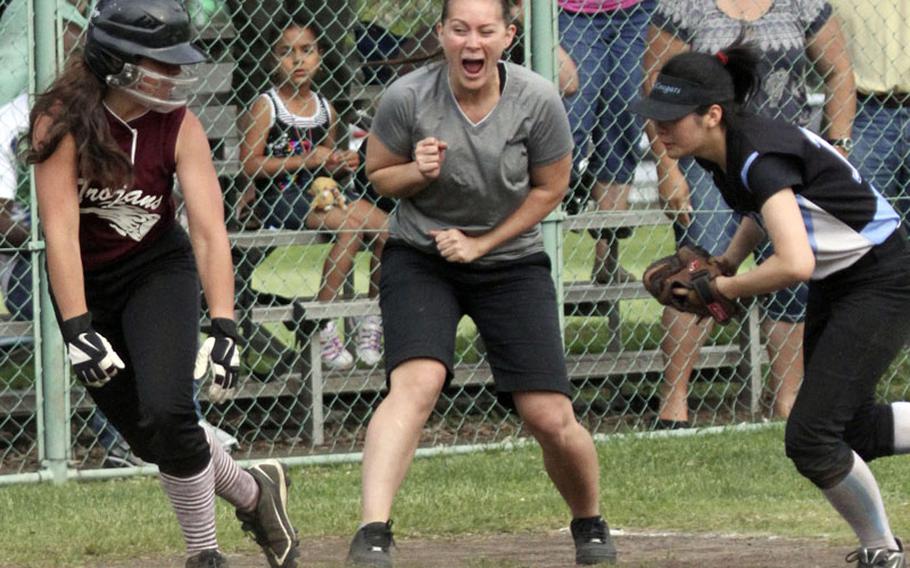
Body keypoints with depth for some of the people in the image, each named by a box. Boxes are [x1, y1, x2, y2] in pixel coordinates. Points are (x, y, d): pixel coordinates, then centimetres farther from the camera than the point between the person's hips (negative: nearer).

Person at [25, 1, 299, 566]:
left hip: (158, 271, 0)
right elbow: (60, 228, -28)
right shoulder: (64, 119, -22)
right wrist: (78, 328, -35)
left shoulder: (180, 127, -17)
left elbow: (209, 231, -22)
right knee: (149, 438, 3)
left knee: (166, 413, -21)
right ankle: (253, 492, 29)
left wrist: (224, 328, -33)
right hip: (86, 282, 0)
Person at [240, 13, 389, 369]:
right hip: (280, 198, -6)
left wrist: (340, 164, 3)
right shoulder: (265, 108, -4)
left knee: (387, 229, -14)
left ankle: (373, 317, 2)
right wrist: (305, 160, -15)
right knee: (351, 226, -28)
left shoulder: (325, 110, 14)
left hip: (321, 192, 6)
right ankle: (323, 326, -22)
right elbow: (249, 164, -13)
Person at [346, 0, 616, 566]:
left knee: (551, 416, -5)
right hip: (420, 259, -1)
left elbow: (549, 188, 0)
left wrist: (480, 243, -8)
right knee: (417, 382, -27)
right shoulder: (408, 98, -15)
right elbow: (377, 174, 2)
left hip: (512, 260, 1)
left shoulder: (538, 101, -15)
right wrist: (418, 172, -20)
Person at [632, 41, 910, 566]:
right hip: (834, 284, 10)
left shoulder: (759, 157, -30)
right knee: (850, 429, 17)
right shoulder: (722, 153, -3)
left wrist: (724, 289, -25)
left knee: (811, 439, -11)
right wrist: (726, 262, 4)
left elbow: (795, 263, -41)